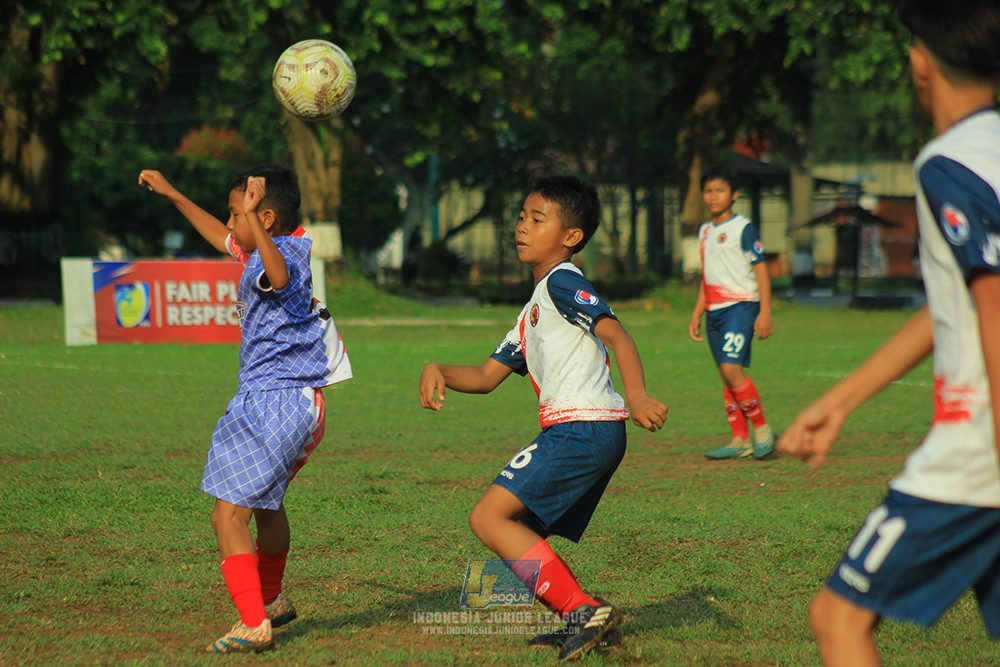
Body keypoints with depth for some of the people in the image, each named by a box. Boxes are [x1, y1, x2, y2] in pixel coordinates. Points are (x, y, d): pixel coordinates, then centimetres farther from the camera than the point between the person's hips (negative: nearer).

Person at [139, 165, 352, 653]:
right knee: (266, 502, 31)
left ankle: (255, 626, -18)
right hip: (301, 406, 11)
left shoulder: (276, 254, -17)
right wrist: (171, 194, 37)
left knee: (228, 515, -14)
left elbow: (280, 275, -43)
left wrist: (253, 217, -54)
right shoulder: (258, 253, 14)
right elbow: (222, 238, 33)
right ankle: (272, 600, 51)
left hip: (274, 402, -11)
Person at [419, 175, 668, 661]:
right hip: (589, 435, 10)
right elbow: (487, 376, 29)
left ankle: (582, 609, -19)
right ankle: (584, 622, 7)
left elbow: (614, 333, -19)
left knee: (489, 517, -13)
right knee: (519, 534, 12)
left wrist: (637, 394, -35)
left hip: (582, 428, -10)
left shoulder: (562, 282, -3)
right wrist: (436, 371, 10)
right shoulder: (533, 310, 28)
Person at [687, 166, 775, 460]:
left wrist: (765, 312, -14)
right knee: (726, 375, 5)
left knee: (731, 369, -20)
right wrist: (697, 313, 22)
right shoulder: (705, 231, 17)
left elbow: (761, 271, -7)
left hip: (741, 305, -7)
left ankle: (762, 429, -7)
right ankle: (740, 441, 8)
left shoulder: (743, 229, -5)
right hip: (714, 311, 7)